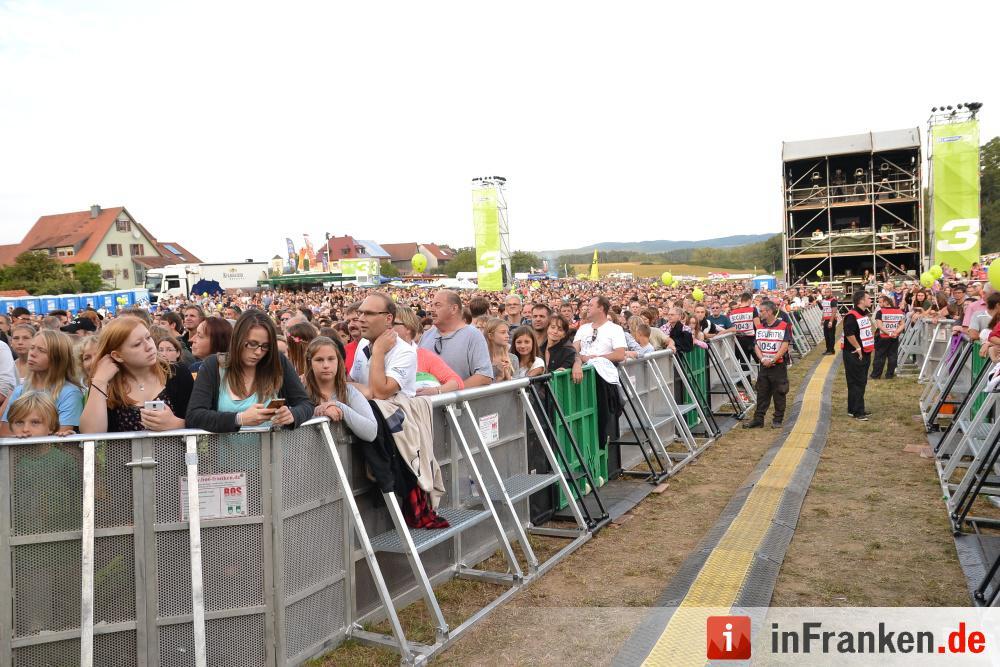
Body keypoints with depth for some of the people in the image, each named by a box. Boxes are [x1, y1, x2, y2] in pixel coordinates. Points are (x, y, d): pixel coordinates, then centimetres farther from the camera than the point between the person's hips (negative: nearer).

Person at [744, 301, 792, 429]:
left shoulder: (784, 326, -6)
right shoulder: (760, 327, 10)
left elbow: (784, 346, -12)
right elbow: (756, 346, 6)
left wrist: (772, 360, -18)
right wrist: (762, 359, -11)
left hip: (778, 366, -5)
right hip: (763, 366, 5)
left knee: (779, 394, 3)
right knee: (762, 393, 7)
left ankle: (777, 420, 13)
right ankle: (758, 419, 12)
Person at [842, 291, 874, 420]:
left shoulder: (866, 314, 14)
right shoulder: (852, 316, -18)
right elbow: (849, 334, -25)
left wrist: (869, 347, 16)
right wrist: (858, 348, -19)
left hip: (865, 353, 10)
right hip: (854, 355, -10)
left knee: (862, 382, 14)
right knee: (856, 383, -6)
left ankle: (854, 409, 22)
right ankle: (857, 412, -2)